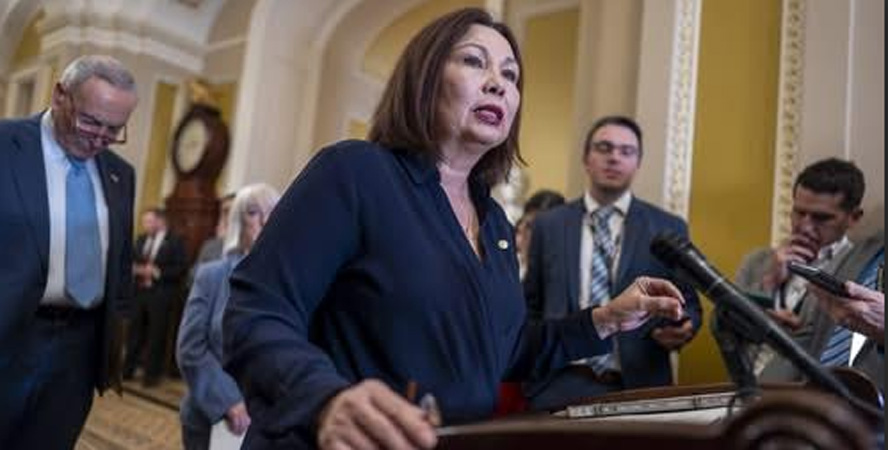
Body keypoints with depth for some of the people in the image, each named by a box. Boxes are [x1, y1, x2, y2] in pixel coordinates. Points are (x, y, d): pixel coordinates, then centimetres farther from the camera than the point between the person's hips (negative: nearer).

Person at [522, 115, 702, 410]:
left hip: (639, 387, 0)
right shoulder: (549, 225, 6)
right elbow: (531, 305, 11)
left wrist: (681, 328, -15)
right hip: (561, 384, 0)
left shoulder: (668, 228, 5)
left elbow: (687, 304, 7)